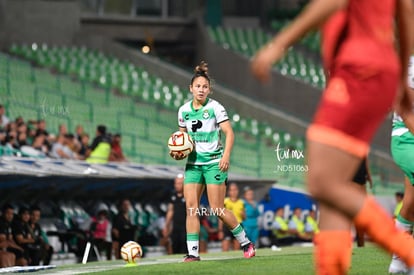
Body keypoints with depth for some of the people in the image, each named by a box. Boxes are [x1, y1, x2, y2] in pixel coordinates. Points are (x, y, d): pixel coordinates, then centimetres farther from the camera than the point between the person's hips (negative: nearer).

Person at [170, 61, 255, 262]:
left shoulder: (215, 107, -6)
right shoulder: (183, 110, 8)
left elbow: (229, 133, -9)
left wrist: (226, 155, -21)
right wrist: (178, 152, 1)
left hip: (214, 162, -5)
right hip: (193, 163, 5)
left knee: (217, 209, -7)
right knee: (191, 207, -7)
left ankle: (245, 242, 11)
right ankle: (193, 252, -4)